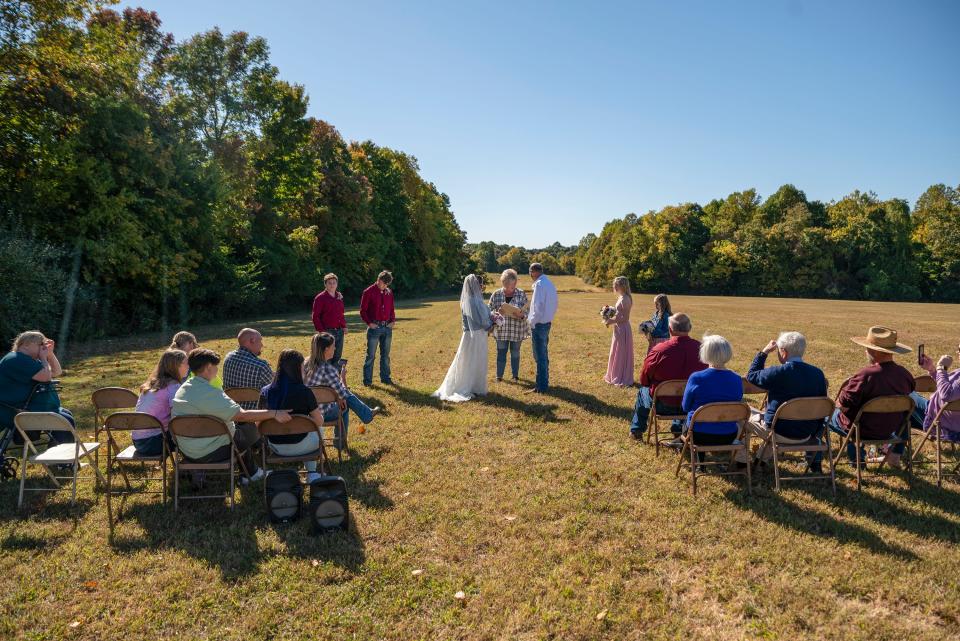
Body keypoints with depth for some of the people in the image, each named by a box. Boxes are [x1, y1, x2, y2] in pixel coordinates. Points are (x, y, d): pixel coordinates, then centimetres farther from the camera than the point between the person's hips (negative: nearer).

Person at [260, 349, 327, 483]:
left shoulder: (265, 392, -9)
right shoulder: (304, 392, -22)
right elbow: (319, 422, -13)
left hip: (275, 447, 4)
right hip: (299, 446, -4)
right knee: (318, 432, 30)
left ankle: (311, 473, 39)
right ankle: (311, 473, 35)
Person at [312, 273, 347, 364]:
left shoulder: (339, 297, 12)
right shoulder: (320, 298, -7)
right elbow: (315, 317, -8)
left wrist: (344, 326, 10)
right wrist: (321, 331, -15)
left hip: (339, 331, 6)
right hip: (327, 331, -6)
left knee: (338, 356, 11)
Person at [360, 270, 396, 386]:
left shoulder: (389, 293, 10)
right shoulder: (369, 292, -5)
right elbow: (363, 310, -4)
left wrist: (393, 320, 4)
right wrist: (369, 323, -13)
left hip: (387, 327, 5)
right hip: (374, 327, -5)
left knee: (385, 355, 11)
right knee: (370, 355, 0)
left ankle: (385, 378, 20)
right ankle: (367, 380, 8)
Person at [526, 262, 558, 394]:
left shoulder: (539, 284, -16)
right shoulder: (550, 284, 11)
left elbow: (538, 306, -21)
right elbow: (554, 306, 15)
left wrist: (532, 321, -10)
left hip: (539, 324, -9)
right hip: (547, 323, 9)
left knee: (540, 356, -4)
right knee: (544, 354, 18)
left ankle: (541, 386, 1)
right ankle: (545, 381, 29)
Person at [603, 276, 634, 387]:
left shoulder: (625, 300, -20)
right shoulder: (621, 298, 9)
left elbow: (625, 318, -22)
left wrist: (612, 321, -17)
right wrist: (610, 319, 5)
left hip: (623, 330, -10)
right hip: (618, 329, 10)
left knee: (622, 354, 1)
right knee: (616, 353, 17)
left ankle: (624, 379, 12)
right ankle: (616, 376, 29)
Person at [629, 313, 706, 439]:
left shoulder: (659, 350, -23)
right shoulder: (700, 348, -15)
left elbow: (644, 380, -9)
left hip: (663, 405, -3)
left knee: (642, 391, 28)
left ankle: (636, 430, 40)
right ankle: (679, 429, 47)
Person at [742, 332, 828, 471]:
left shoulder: (778, 372, -23)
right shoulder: (818, 373, -6)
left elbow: (751, 375, -5)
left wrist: (764, 352, 2)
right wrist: (814, 434, 17)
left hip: (780, 434, -5)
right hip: (806, 435, 5)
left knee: (749, 417, 20)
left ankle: (741, 461, 29)